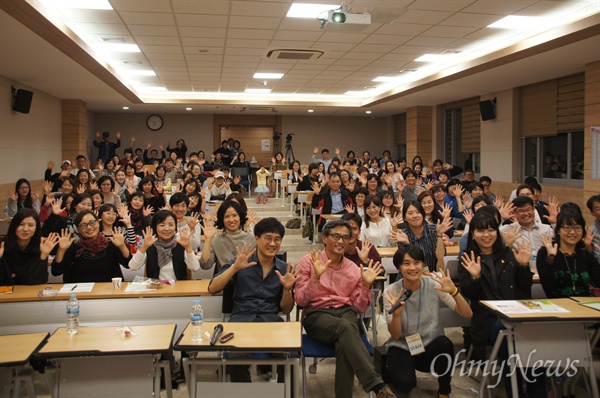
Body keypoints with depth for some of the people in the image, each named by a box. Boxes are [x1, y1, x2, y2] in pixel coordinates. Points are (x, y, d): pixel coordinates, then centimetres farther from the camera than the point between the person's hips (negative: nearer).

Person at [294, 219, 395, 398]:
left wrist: (367, 285, -6)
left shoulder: (354, 269, 11)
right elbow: (300, 301, -4)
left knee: (344, 343, -35)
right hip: (317, 315, -3)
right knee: (345, 328, -36)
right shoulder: (308, 260, 2)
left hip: (346, 312, 3)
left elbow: (359, 308, 10)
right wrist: (316, 277, -17)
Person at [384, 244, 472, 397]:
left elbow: (467, 314, -12)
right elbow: (395, 335, -12)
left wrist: (454, 291, -28)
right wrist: (396, 313, -32)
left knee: (445, 343, -32)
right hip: (402, 348, -1)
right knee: (405, 383, -30)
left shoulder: (434, 285, -8)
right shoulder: (391, 292, -11)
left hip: (431, 346, 2)